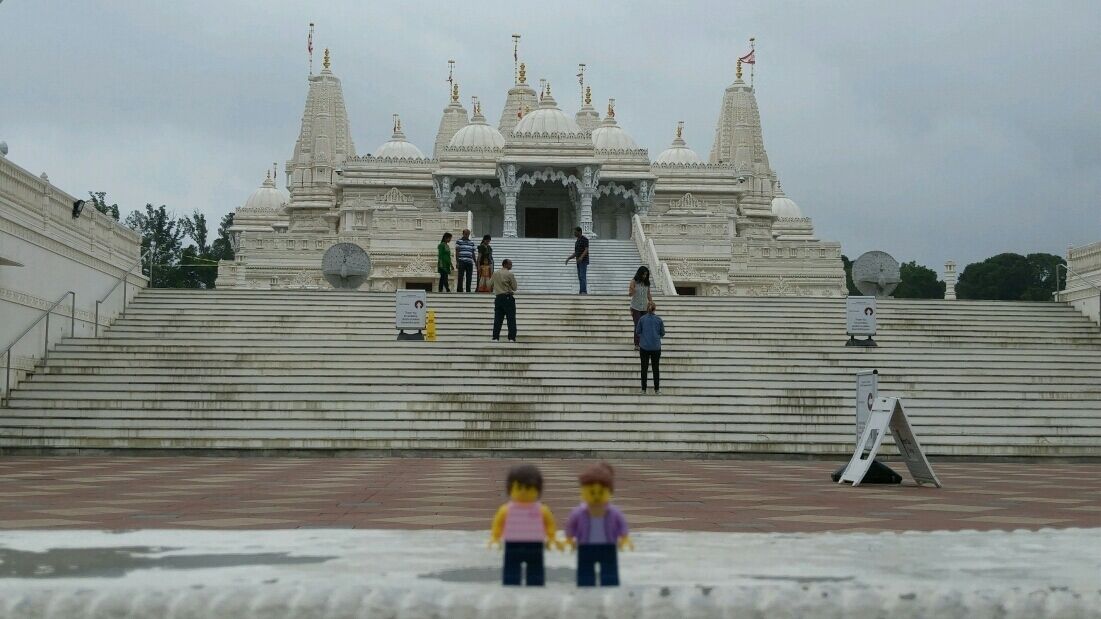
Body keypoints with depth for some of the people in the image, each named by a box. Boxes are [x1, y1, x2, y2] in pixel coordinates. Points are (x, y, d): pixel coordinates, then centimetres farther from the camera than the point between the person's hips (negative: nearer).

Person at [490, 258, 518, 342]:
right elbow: (514, 287, -5)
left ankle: (495, 337, 2)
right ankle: (511, 338, -7)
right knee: (511, 319, -2)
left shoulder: (495, 274, 7)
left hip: (498, 298, 5)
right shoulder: (510, 274, -8)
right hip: (508, 297, -5)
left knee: (497, 319, 7)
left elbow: (490, 285, 13)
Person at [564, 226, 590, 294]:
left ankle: (584, 291, -23)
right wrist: (568, 259, 10)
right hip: (579, 262, 9)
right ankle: (581, 292, 0)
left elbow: (586, 250, -19)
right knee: (580, 277, 3)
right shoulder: (577, 242, 20)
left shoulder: (585, 239, -7)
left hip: (584, 261, -9)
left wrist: (581, 257, -35)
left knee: (582, 276, -17)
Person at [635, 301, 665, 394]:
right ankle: (657, 389, 12)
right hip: (656, 347, 0)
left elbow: (637, 332, 2)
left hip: (644, 347, 0)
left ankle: (644, 389, 8)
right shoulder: (658, 319, -3)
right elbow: (662, 333, 3)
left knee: (644, 368, 7)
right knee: (656, 368, 9)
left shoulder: (642, 319, -4)